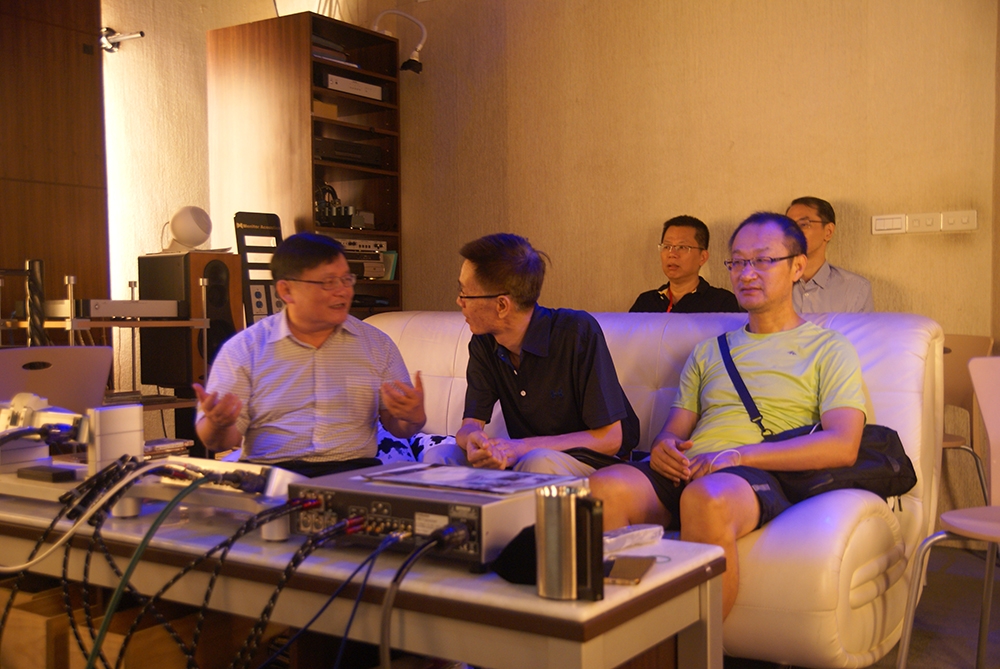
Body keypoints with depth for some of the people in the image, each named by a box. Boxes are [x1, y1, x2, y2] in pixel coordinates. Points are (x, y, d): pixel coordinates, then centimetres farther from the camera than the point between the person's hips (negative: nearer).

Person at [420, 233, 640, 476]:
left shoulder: (578, 331, -20)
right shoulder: (484, 343, -1)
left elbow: (610, 437, -19)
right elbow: (470, 424, -2)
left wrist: (522, 447, -29)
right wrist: (473, 440, -29)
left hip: (594, 463, -5)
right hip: (521, 460, 5)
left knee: (538, 462, -37)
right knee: (436, 456, -18)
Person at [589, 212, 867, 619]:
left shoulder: (828, 348, 14)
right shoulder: (709, 352, 30)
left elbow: (842, 446, -2)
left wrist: (738, 454, -12)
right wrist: (663, 447, -2)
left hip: (762, 478, -4)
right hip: (687, 475, 4)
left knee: (706, 497, -41)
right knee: (604, 487, -30)